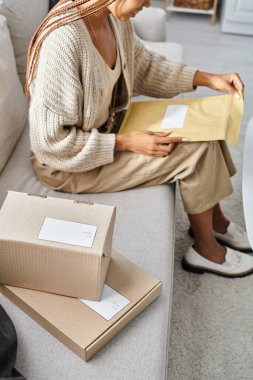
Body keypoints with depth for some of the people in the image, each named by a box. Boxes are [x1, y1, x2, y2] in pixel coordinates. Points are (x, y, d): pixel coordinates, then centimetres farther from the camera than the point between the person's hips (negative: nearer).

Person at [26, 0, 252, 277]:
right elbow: (52, 141, -27)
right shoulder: (63, 41, -32)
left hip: (107, 125, 8)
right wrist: (128, 143, -25)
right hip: (69, 162, -8)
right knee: (196, 149, -14)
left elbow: (146, 66, 11)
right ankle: (205, 250, 9)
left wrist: (208, 78, 2)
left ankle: (215, 219, 23)